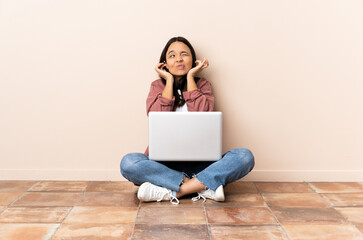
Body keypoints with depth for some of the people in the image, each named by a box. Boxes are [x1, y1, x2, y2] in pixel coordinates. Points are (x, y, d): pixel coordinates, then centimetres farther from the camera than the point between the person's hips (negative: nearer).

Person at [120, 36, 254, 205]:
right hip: (163, 163, 0)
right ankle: (204, 186, -27)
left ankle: (173, 191, -28)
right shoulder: (158, 86, 11)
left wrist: (190, 76, -3)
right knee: (128, 162, -31)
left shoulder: (202, 85, 10)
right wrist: (169, 80, -2)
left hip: (199, 162, 1)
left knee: (245, 156, -24)